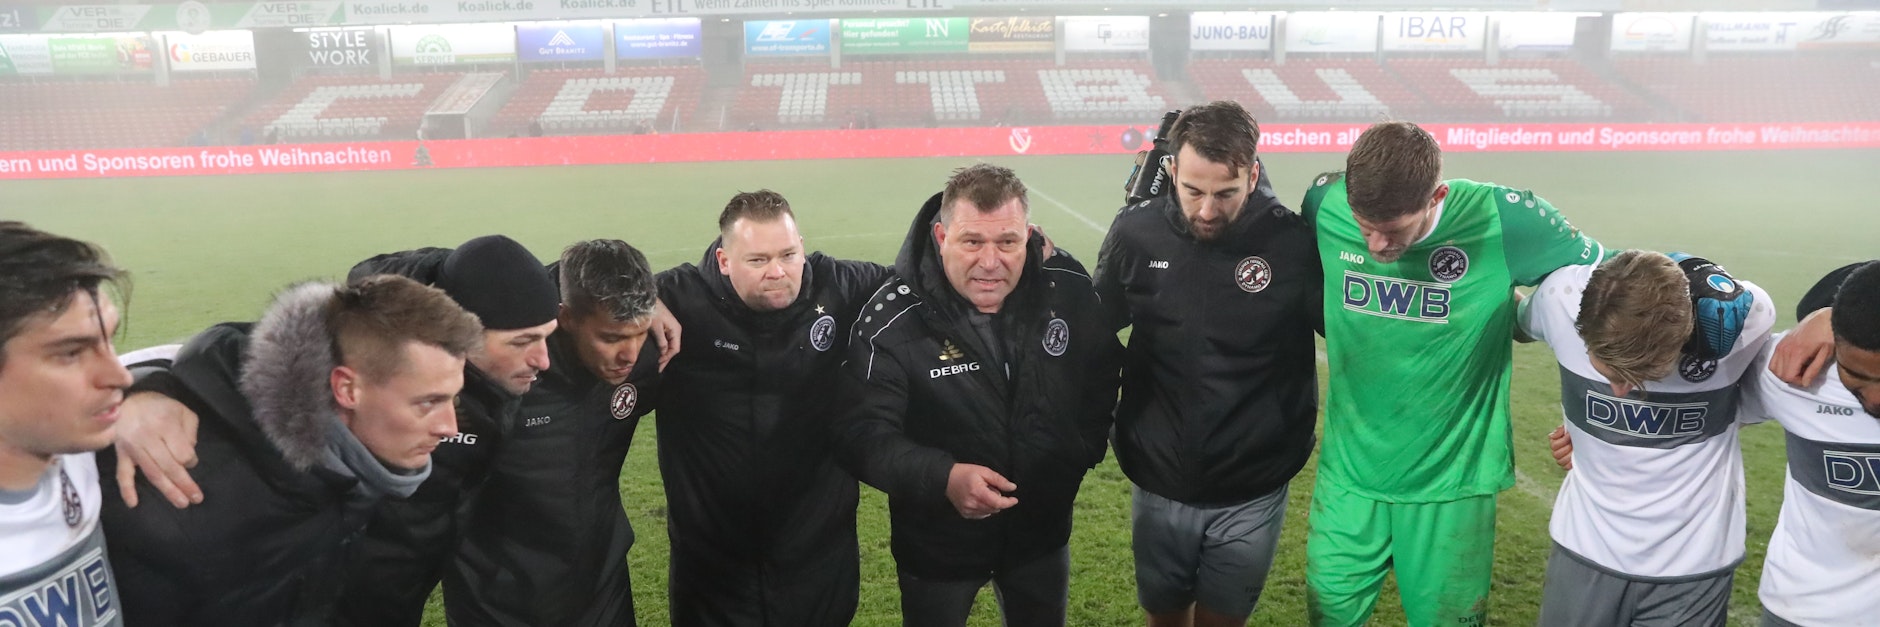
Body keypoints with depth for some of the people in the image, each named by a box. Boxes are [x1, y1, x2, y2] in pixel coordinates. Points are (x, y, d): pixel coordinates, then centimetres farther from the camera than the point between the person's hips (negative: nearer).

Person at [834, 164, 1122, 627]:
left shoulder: (1068, 289, -12)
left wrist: (1085, 449, 3)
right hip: (938, 542, -3)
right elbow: (863, 434, -26)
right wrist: (943, 479, -40)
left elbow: (1101, 373, 8)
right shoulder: (893, 320, -23)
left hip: (1043, 531, 3)